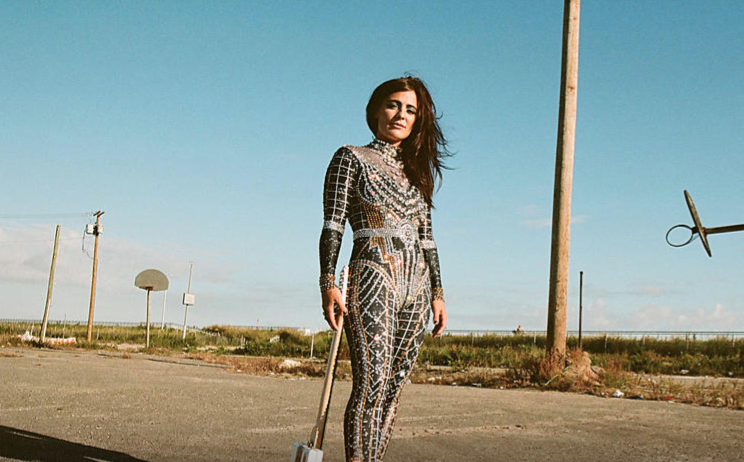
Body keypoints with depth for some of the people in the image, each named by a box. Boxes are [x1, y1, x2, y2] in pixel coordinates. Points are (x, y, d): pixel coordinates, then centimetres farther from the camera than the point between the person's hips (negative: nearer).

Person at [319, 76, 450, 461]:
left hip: (417, 283, 6)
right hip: (374, 274, -5)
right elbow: (332, 226, -3)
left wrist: (437, 293, 14)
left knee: (394, 387, 3)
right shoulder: (351, 159, 5)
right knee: (371, 383, -13)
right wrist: (328, 284, -14)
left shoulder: (418, 171, 20)